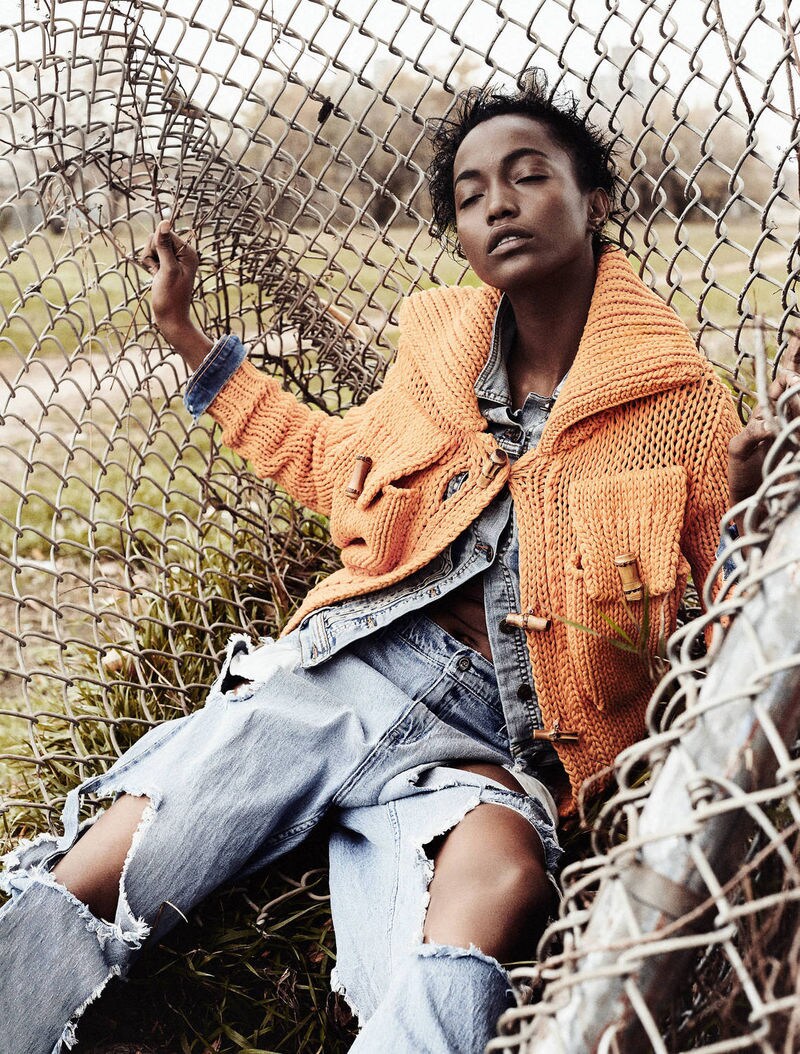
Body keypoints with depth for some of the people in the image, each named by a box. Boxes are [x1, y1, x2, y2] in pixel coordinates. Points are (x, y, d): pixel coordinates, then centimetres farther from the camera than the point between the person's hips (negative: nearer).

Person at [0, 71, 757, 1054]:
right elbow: (333, 461, 31)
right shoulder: (436, 344, 14)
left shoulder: (682, 403, 3)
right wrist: (186, 333, 31)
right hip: (343, 668, 3)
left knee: (500, 874, -40)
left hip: (489, 733, -3)